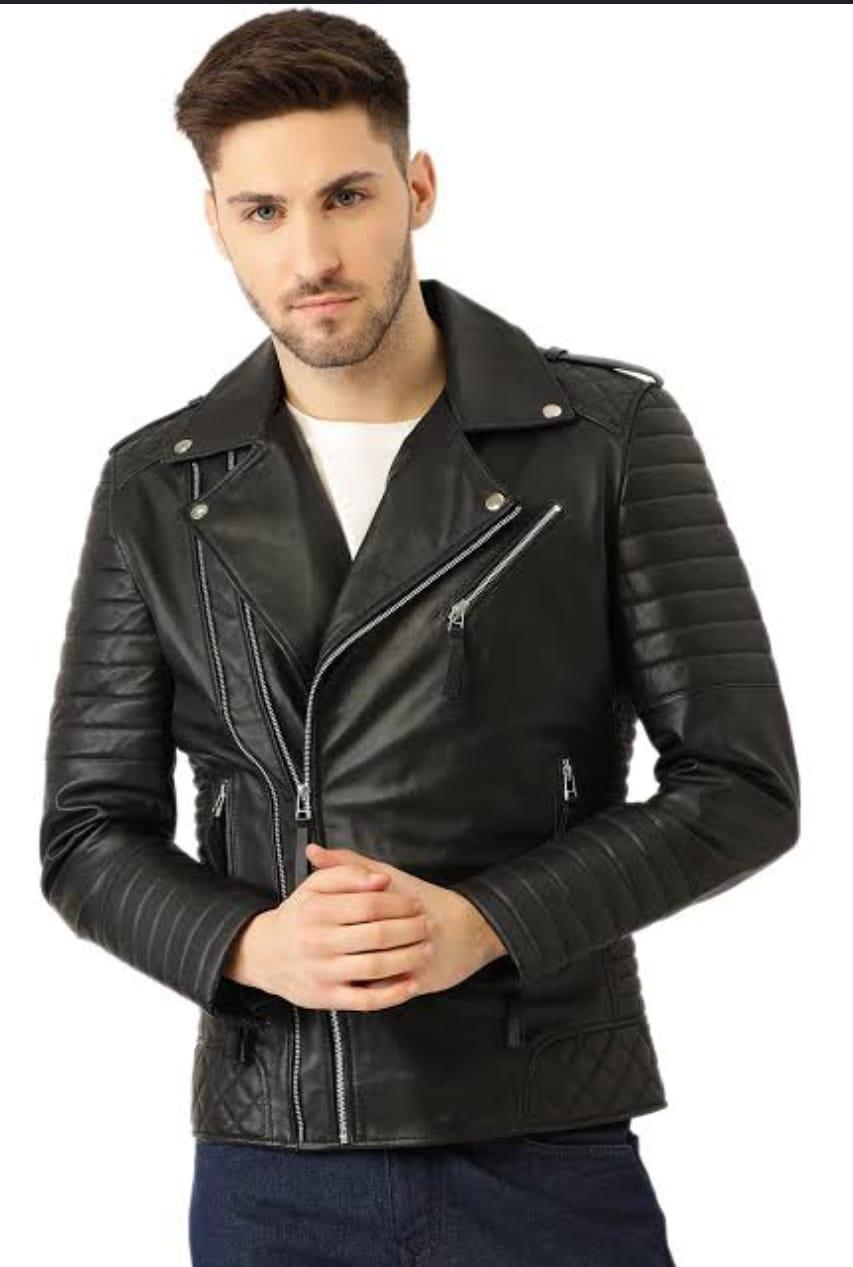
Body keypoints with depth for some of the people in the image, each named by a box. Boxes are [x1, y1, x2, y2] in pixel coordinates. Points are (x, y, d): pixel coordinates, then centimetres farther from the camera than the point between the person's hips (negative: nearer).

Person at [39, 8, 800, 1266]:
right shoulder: (156, 489, 3)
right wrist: (251, 946, -14)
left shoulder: (614, 438, -5)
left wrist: (483, 922, -17)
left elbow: (742, 785, -5)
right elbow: (91, 834, 5)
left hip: (545, 1150, -2)